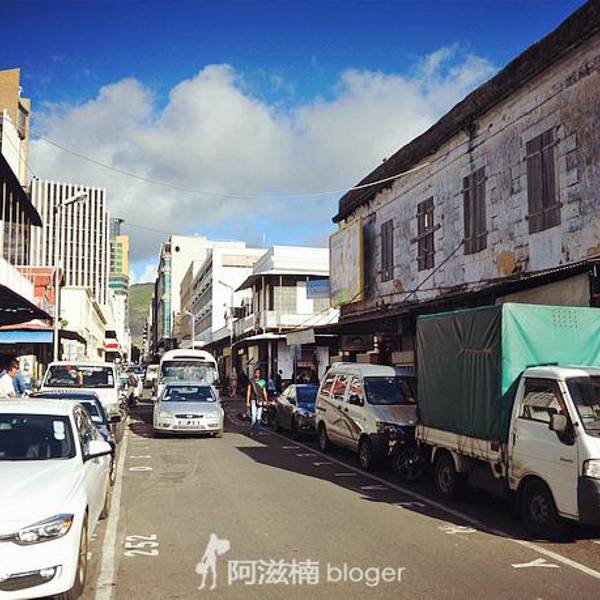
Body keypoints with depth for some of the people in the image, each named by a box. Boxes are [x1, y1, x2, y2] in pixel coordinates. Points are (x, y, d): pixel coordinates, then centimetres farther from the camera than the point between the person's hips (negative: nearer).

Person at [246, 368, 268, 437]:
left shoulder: (262, 382, 13)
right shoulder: (251, 381, 7)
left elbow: (264, 392, 10)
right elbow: (248, 392, 5)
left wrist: (265, 400, -3)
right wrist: (247, 402, -2)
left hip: (260, 400, 2)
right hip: (253, 400, -2)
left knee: (258, 418, 2)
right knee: (253, 417, -11)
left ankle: (257, 431, 9)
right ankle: (252, 431, -1)